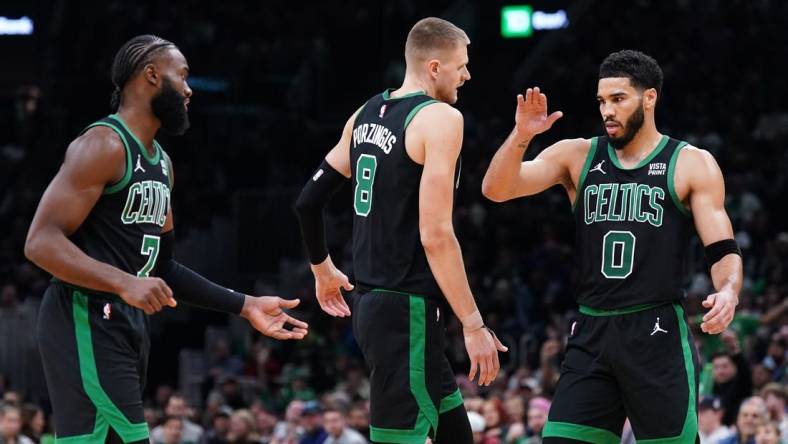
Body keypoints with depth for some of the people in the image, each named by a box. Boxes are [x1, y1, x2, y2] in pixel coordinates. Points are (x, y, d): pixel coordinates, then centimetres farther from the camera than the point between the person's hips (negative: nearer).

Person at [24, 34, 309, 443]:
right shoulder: (104, 145, -10)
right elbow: (41, 242, -18)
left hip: (128, 324, 10)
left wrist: (244, 306, 21)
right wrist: (125, 283, -30)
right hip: (88, 321, -10)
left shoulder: (161, 163, 20)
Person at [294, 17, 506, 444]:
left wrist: (323, 269, 35)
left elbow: (308, 201, 19)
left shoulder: (365, 115, 12)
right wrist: (474, 325, -16)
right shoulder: (440, 118, -12)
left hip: (369, 301, 9)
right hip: (407, 311, -9)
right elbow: (435, 235, -19)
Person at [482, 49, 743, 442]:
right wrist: (521, 136, -16)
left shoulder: (691, 165, 1)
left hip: (657, 336, -3)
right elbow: (496, 189, 1)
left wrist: (728, 292, -25)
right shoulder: (577, 156, 9)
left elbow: (723, 251, -3)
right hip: (591, 335, 3)